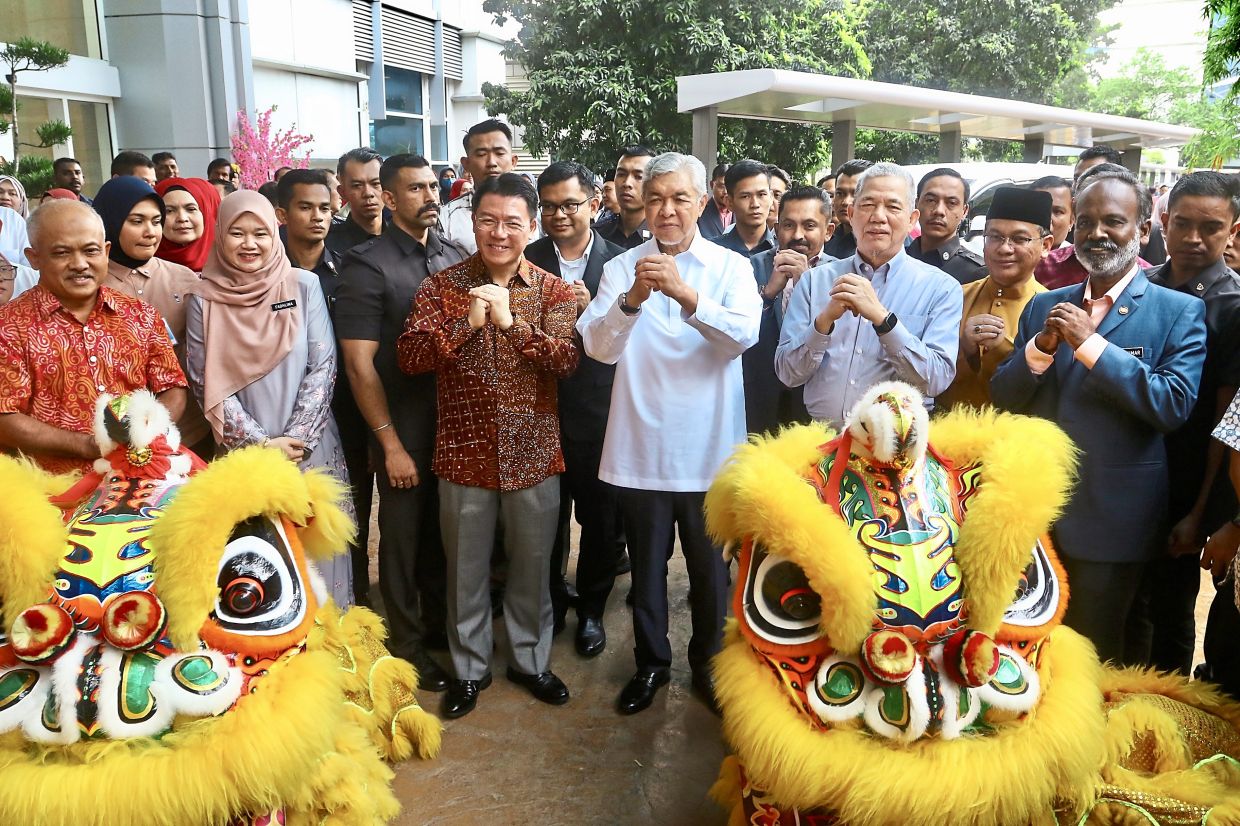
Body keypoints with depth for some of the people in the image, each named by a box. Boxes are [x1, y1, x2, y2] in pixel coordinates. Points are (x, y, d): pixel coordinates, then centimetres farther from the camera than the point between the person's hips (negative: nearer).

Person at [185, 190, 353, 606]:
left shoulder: (304, 286, 0)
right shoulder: (204, 301, 0)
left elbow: (322, 367, -3)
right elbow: (207, 385, -1)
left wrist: (296, 440, -10)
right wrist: (260, 443, -9)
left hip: (310, 449, 0)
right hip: (241, 452, 0)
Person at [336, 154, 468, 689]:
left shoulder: (456, 256, 4)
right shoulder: (367, 266, -11)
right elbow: (359, 363, -13)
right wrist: (391, 444, -14)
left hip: (456, 423, 5)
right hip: (404, 431, -4)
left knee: (444, 532, 18)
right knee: (403, 537, 10)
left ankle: (439, 621, 38)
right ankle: (407, 642, 28)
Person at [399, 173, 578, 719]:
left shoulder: (553, 291, 0)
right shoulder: (443, 285, -2)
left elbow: (565, 361, -13)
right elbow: (409, 357, -11)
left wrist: (510, 320, -23)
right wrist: (466, 322, -23)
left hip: (533, 453, 1)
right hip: (464, 453, 0)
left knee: (532, 566, 15)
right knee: (466, 568, 13)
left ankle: (530, 659, 36)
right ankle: (469, 668, 33)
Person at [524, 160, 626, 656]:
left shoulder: (618, 261, -1)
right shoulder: (526, 261, 1)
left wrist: (592, 310, -19)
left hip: (600, 414, 0)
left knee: (600, 518, 12)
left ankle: (592, 609, 34)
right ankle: (549, 603, 36)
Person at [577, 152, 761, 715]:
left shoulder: (730, 267, 0)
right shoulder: (622, 268, 2)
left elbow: (744, 335, -17)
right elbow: (598, 346, -11)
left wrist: (686, 294, -32)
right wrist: (632, 299, -30)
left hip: (709, 449, 0)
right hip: (640, 449, 1)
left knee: (710, 565, 14)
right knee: (646, 565, 15)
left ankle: (708, 664, 35)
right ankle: (651, 663, 35)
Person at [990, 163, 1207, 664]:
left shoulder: (1180, 312, -5)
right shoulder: (1044, 307, 6)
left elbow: (1174, 405, -17)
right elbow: (1003, 399, 3)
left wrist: (1090, 344, -21)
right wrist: (1041, 346, -15)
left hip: (1113, 518, -3)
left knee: (1092, 652, 14)